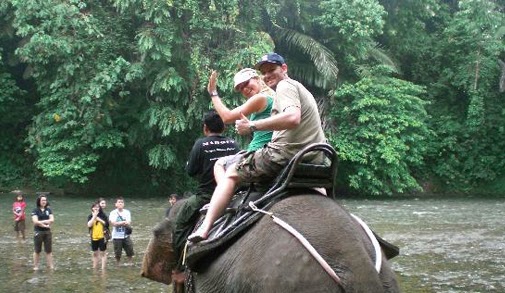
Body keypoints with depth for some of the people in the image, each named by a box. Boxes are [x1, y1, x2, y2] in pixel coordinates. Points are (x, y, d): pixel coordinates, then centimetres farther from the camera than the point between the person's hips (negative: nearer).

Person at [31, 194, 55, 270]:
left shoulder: (48, 210, 6)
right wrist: (45, 225, -16)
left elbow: (52, 220, -4)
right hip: (38, 232, -3)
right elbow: (35, 221, -15)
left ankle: (51, 266, 7)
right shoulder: (35, 210, -4)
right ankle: (35, 266, 14)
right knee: (37, 250, 5)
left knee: (49, 250, 5)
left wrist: (41, 222, -15)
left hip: (47, 232, 3)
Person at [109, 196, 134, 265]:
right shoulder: (113, 213, -5)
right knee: (117, 254, 6)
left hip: (126, 236, 2)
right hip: (116, 237, -2)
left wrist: (118, 223, -20)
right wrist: (123, 222, -17)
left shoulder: (127, 212, 1)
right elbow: (113, 223, -19)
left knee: (130, 253, 3)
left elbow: (128, 224, -8)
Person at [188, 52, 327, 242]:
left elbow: (292, 117, -26)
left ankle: (205, 228, -9)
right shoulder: (302, 90, 25)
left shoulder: (285, 85, -4)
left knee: (231, 173, 3)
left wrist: (252, 126, -21)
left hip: (285, 154, -9)